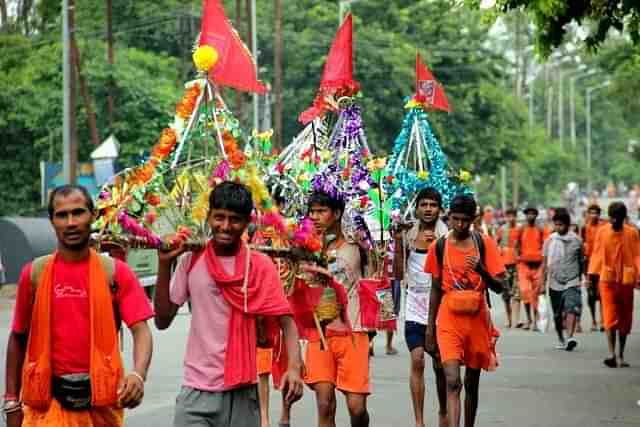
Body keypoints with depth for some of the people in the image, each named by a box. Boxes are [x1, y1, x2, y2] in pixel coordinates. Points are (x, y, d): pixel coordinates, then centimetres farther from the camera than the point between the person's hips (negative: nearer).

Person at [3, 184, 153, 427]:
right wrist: (12, 402, 6)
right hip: (48, 399, 0)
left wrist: (138, 375, -29)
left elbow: (141, 330, -9)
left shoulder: (114, 272, -1)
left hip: (101, 397, 1)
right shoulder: (35, 273, 2)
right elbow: (18, 339, 9)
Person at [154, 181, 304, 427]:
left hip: (242, 390, 0)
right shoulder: (191, 261, 3)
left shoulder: (261, 266, -1)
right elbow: (163, 321, 4)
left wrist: (294, 366, -22)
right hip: (197, 390, 0)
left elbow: (285, 321, -5)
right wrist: (164, 264, -4)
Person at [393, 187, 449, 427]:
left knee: (440, 365, 8)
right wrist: (397, 242, -5)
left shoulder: (446, 237, -2)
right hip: (415, 309, 1)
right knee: (417, 361, -10)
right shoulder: (408, 236, 4)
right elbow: (399, 275, 4)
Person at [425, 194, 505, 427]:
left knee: (472, 383, 12)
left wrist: (481, 269, -22)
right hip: (449, 320, -1)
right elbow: (435, 289, 9)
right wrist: (430, 327, 10)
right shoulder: (439, 247, 2)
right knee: (452, 382, -15)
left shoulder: (485, 243, 0)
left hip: (477, 318, 1)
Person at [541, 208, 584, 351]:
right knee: (557, 314, 10)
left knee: (572, 309, -21)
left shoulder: (576, 240, 1)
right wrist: (543, 283, 3)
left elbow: (580, 261, 11)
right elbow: (545, 263, 5)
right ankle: (561, 339, 27)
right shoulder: (550, 240, 2)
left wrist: (580, 278, 15)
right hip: (555, 283, 2)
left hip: (572, 282, -2)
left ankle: (570, 338, -29)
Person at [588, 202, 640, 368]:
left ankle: (621, 355, 20)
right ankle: (611, 353, -19)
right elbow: (597, 254, 3)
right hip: (607, 279, -1)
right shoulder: (602, 232, 2)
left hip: (626, 280, 1)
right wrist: (593, 274, -5)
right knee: (610, 317, -11)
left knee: (625, 318, 8)